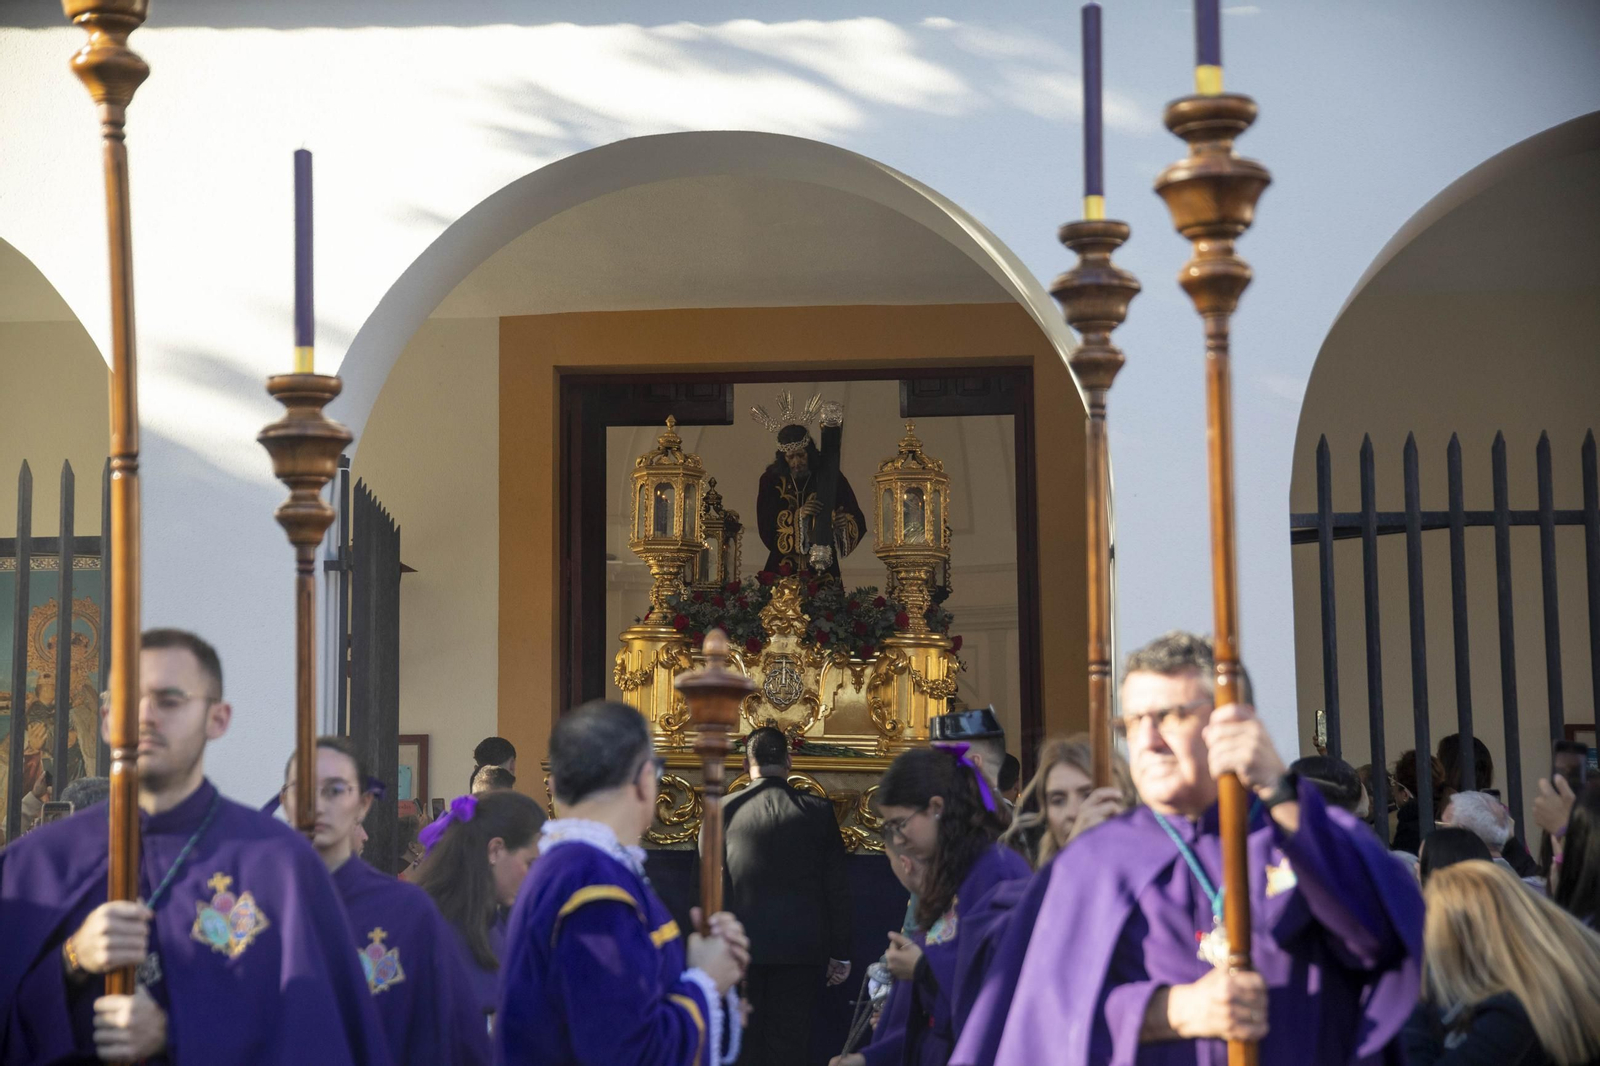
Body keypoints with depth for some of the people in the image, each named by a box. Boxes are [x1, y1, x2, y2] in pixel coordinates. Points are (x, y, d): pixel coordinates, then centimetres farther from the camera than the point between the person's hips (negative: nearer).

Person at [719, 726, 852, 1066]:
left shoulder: (726, 810, -3)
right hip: (801, 948, 0)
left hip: (740, 948, 0)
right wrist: (840, 952, 7)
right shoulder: (818, 810, -2)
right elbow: (837, 887, 0)